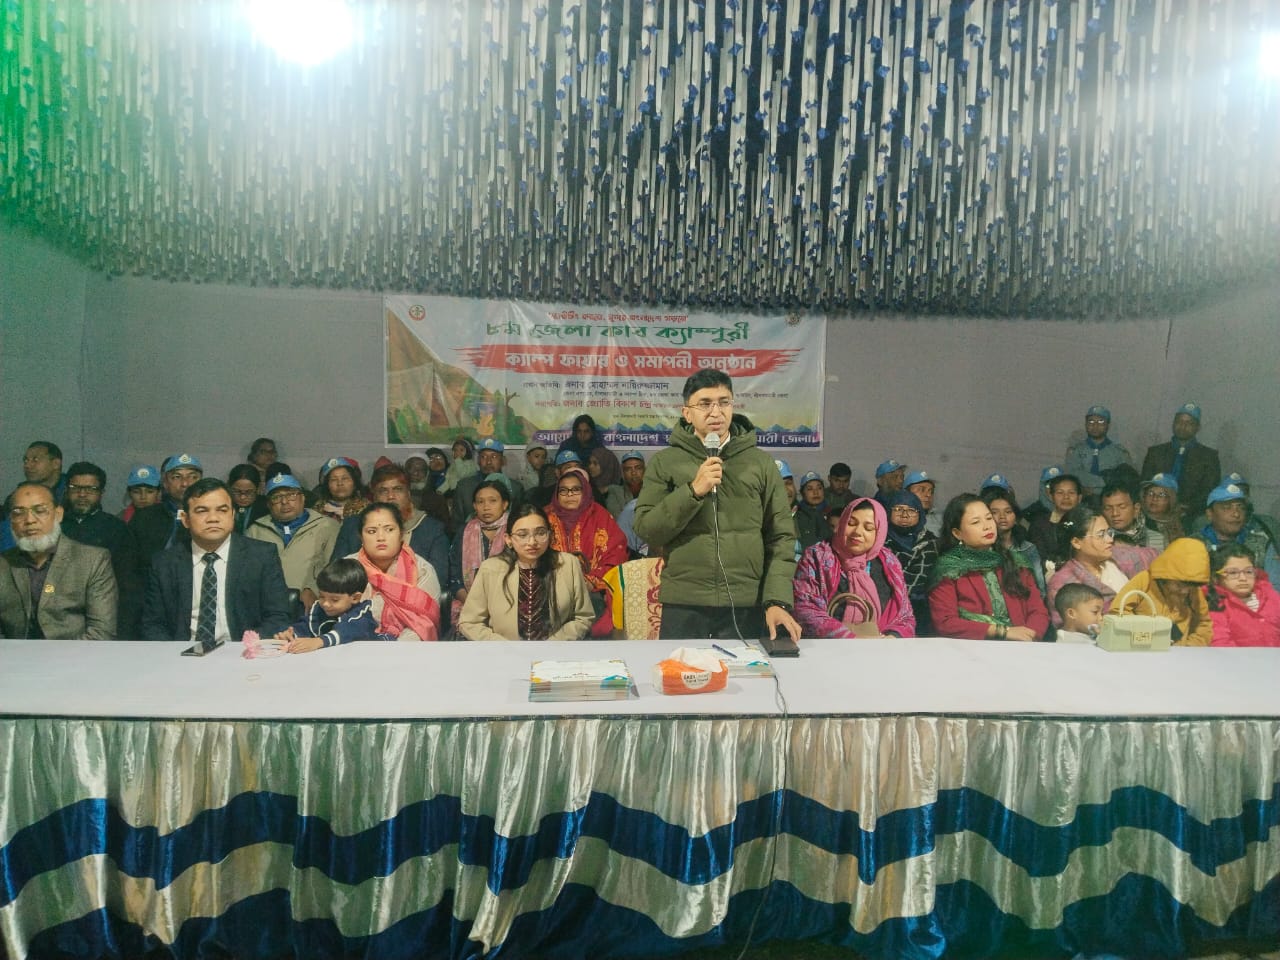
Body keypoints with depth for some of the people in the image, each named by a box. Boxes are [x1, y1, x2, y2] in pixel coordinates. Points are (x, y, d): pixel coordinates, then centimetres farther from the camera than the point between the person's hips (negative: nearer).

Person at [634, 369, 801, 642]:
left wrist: (777, 600, -7)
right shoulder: (664, 462, 4)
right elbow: (646, 530, -4)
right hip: (683, 608, 0)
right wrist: (693, 491, -14)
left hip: (746, 607, 1)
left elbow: (781, 537, 3)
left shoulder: (761, 462, 5)